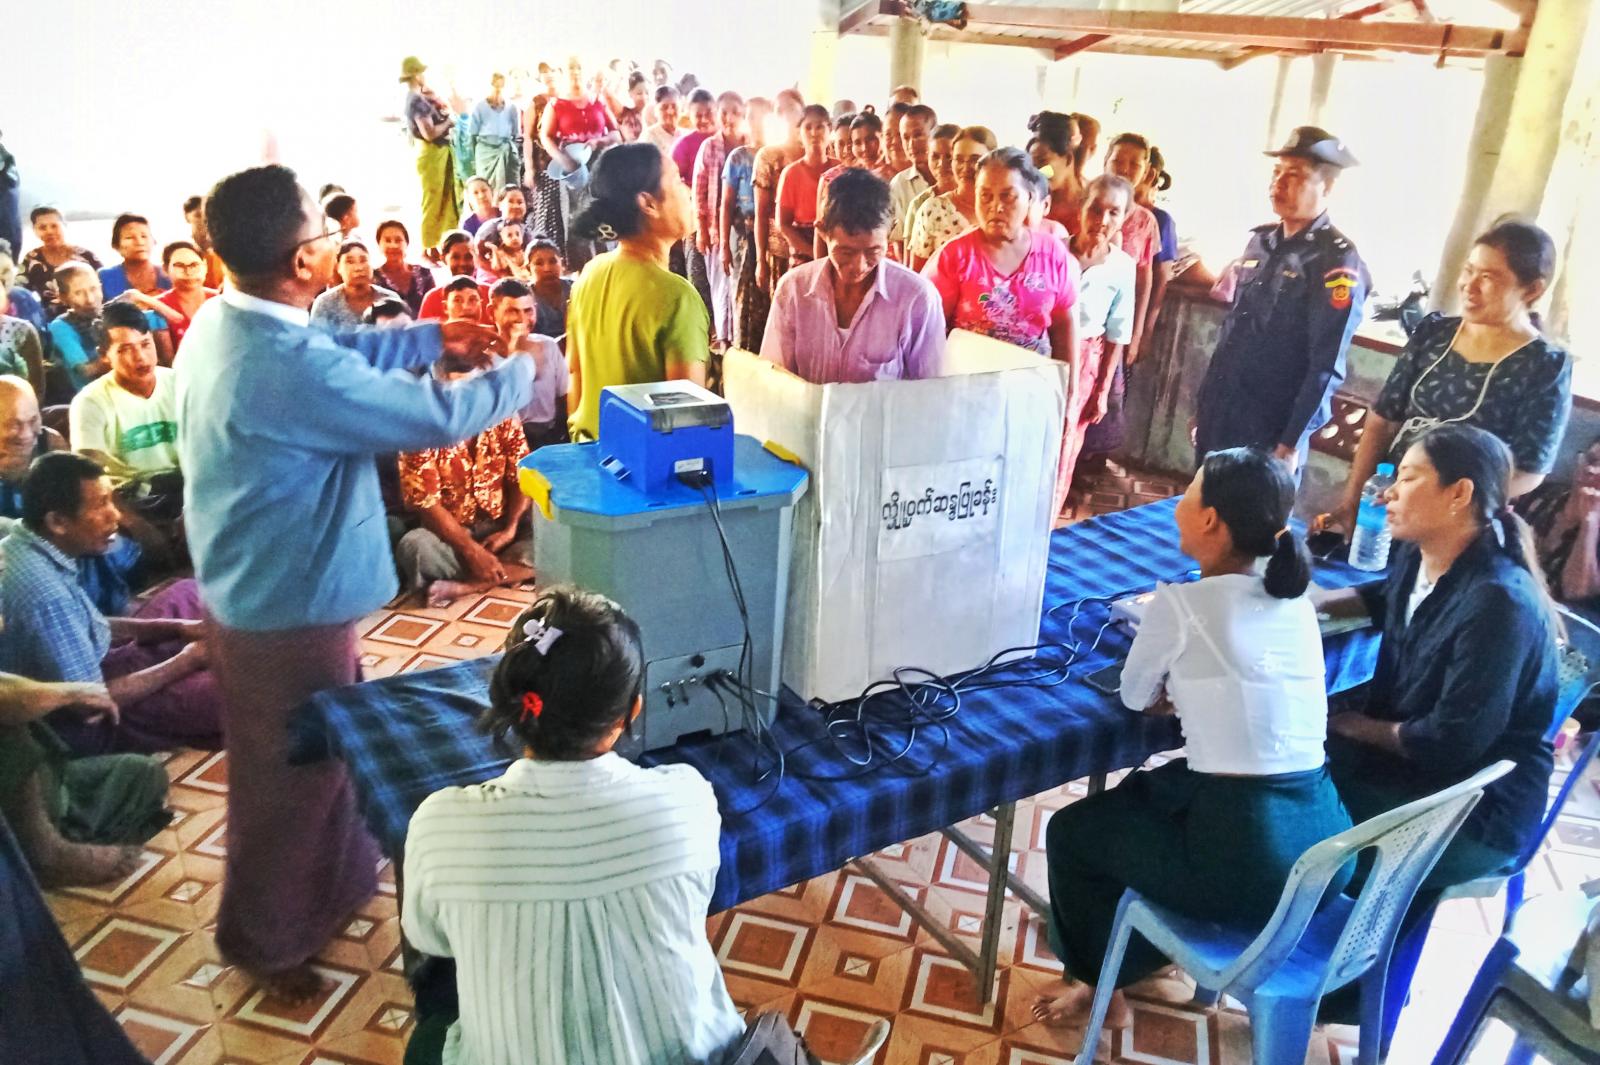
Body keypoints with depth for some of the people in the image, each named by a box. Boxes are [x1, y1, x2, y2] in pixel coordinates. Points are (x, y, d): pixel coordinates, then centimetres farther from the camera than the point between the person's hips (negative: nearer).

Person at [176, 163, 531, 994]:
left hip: (256, 584, 10)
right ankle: (263, 939, 35)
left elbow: (343, 354, 17)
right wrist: (521, 373, -8)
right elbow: (436, 418, -23)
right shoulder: (289, 366, -32)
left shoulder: (223, 321, -1)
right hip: (287, 604, -10)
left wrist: (430, 338, 17)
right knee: (288, 777, 12)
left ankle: (336, 878, 50)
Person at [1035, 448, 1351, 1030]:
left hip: (1246, 858, -7)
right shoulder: (1297, 602, 8)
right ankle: (1143, 948, 45)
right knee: (1142, 793, 31)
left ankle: (1097, 983, 36)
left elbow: (1136, 697, 6)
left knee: (1071, 829, 17)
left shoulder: (1181, 602, -11)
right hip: (1324, 843, 7)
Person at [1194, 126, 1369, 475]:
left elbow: (1326, 367, -16)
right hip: (1218, 418, 7)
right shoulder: (1260, 240, 9)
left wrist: (1292, 443, -17)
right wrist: (1203, 404, 15)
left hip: (1270, 432, -6)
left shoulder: (1337, 263, -12)